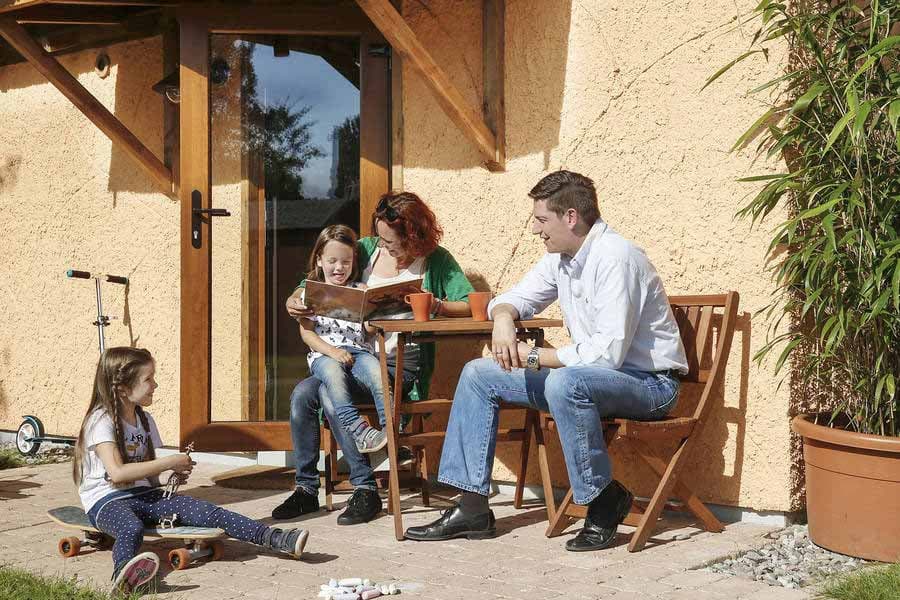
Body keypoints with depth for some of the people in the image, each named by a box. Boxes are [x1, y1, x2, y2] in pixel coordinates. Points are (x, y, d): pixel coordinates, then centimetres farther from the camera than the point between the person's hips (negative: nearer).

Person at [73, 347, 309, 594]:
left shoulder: (144, 419, 15)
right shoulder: (101, 421, -10)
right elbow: (117, 472, -23)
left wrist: (171, 475, 0)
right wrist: (168, 463, -19)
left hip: (144, 495, 6)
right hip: (107, 501, -6)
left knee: (207, 512, -15)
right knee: (132, 528, -42)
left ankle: (274, 538, -23)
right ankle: (123, 573, -71)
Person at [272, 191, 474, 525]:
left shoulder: (436, 261, 1)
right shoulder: (367, 250, 13)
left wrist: (436, 306, -24)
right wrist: (295, 300, -4)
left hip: (403, 362, -5)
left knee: (330, 393, -28)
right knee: (302, 393, -20)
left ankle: (365, 489, -20)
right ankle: (306, 488, -8)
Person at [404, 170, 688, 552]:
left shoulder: (615, 257, -23)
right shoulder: (560, 258, 5)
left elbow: (608, 352, -30)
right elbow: (514, 299, 18)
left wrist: (534, 357, -20)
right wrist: (503, 319, -8)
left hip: (649, 381, -9)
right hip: (587, 374, 9)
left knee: (564, 382, -40)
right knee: (478, 374, 3)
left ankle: (605, 501, -19)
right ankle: (472, 508, 1)